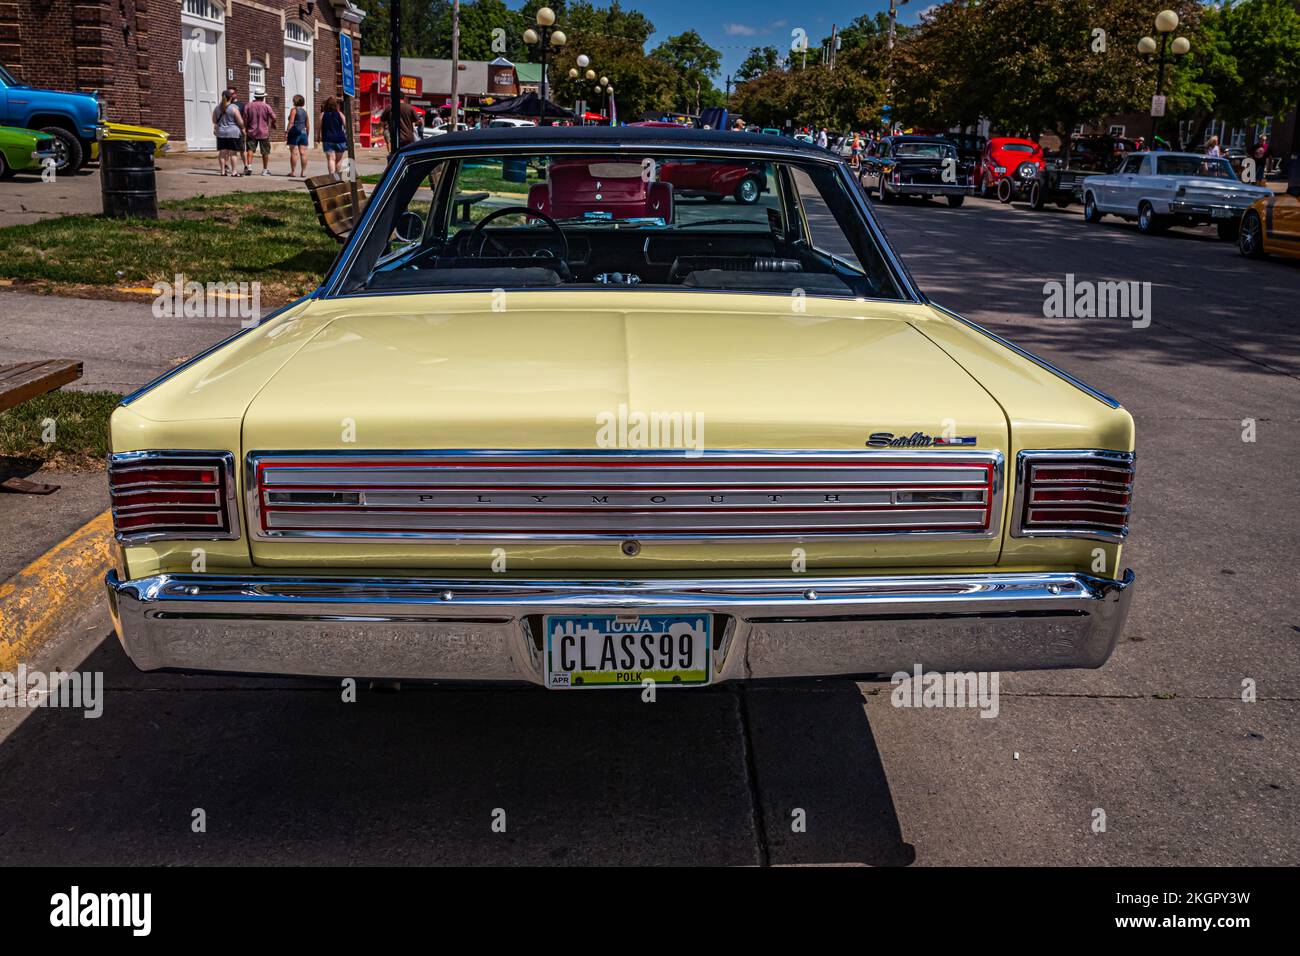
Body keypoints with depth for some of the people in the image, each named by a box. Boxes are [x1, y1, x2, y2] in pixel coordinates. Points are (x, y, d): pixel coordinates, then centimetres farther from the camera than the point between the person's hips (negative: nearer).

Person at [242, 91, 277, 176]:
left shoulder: (249, 106, 3)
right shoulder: (266, 106, -4)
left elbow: (245, 120, 2)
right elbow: (274, 117, -8)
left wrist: (245, 130, 13)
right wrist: (272, 124, 13)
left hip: (251, 132, 2)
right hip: (264, 132, -1)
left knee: (250, 149, -1)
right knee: (265, 152, 8)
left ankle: (248, 166, -19)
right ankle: (264, 170, 13)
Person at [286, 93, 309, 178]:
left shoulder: (294, 110, -5)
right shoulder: (305, 111, 13)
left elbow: (291, 122, -13)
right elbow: (308, 125, 14)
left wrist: (286, 132, -11)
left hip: (294, 133, -5)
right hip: (303, 133, 5)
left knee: (294, 153, -5)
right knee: (303, 153, 1)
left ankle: (293, 172, -5)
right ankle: (303, 172, 0)